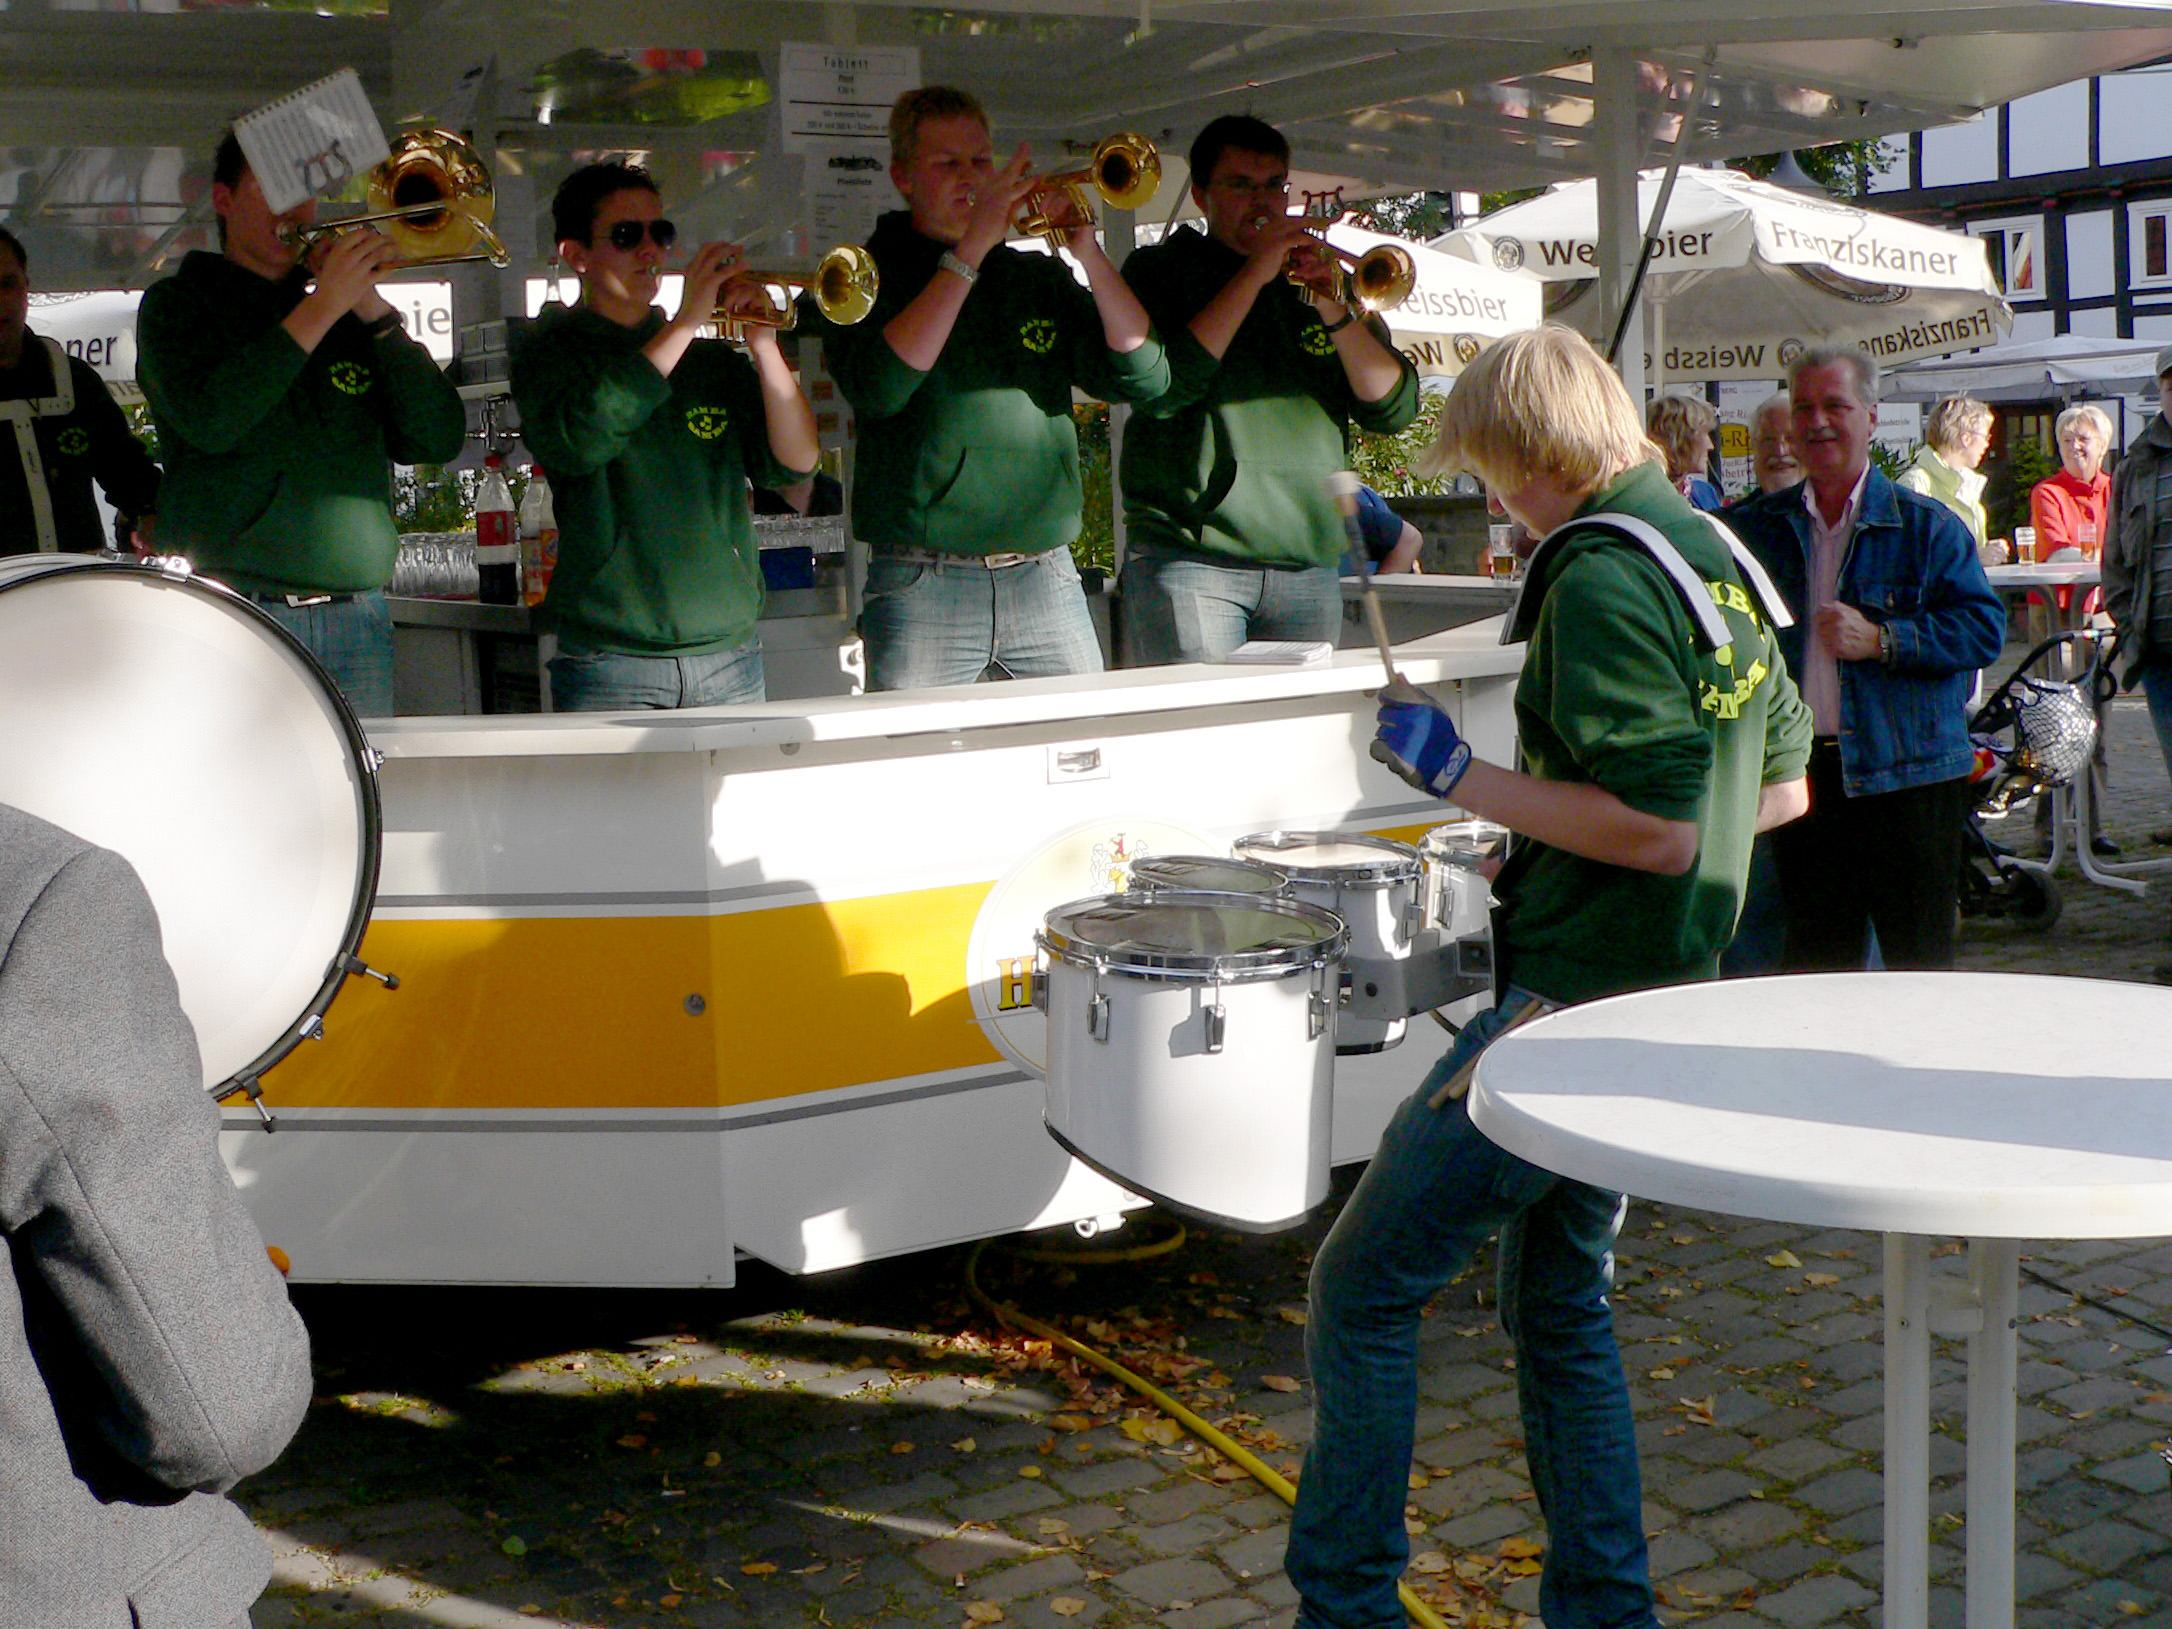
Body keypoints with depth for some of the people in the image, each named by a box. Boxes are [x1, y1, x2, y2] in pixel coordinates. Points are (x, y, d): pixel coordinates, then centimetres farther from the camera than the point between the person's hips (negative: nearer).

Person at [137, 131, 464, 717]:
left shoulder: (351, 316, 19)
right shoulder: (176, 303, 8)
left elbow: (439, 441, 7)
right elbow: (210, 422, -13)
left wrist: (376, 314, -3)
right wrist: (321, 308, -12)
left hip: (355, 618, 4)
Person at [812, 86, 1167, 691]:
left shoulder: (1042, 278, 16)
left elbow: (1145, 378, 5)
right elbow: (879, 388, -17)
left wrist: (1090, 255, -8)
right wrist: (971, 250, -16)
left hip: (1047, 579, 4)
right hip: (923, 589, -4)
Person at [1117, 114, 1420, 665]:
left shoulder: (1321, 280, 17)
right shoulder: (1160, 270, 7)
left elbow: (1395, 409, 7)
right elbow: (1158, 390, -13)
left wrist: (1335, 311, -8)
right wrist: (1253, 275, -11)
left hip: (1308, 569, 4)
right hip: (1189, 560, -4)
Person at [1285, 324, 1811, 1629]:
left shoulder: (1601, 572, -17)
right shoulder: (1722, 559, 11)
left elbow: (1656, 828, -23)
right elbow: (1783, 788, 19)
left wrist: (1459, 774, -16)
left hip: (1576, 1005, -10)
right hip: (1668, 999, 10)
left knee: (1361, 1289, -1)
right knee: (1562, 1304, 20)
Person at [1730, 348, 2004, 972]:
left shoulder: (1927, 525, 1)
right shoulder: (1757, 526, 12)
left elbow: (1985, 626, -5)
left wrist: (1883, 640, -15)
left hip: (1906, 776, -3)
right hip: (1799, 773, 3)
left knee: (1919, 960, 0)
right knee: (1816, 961, 11)